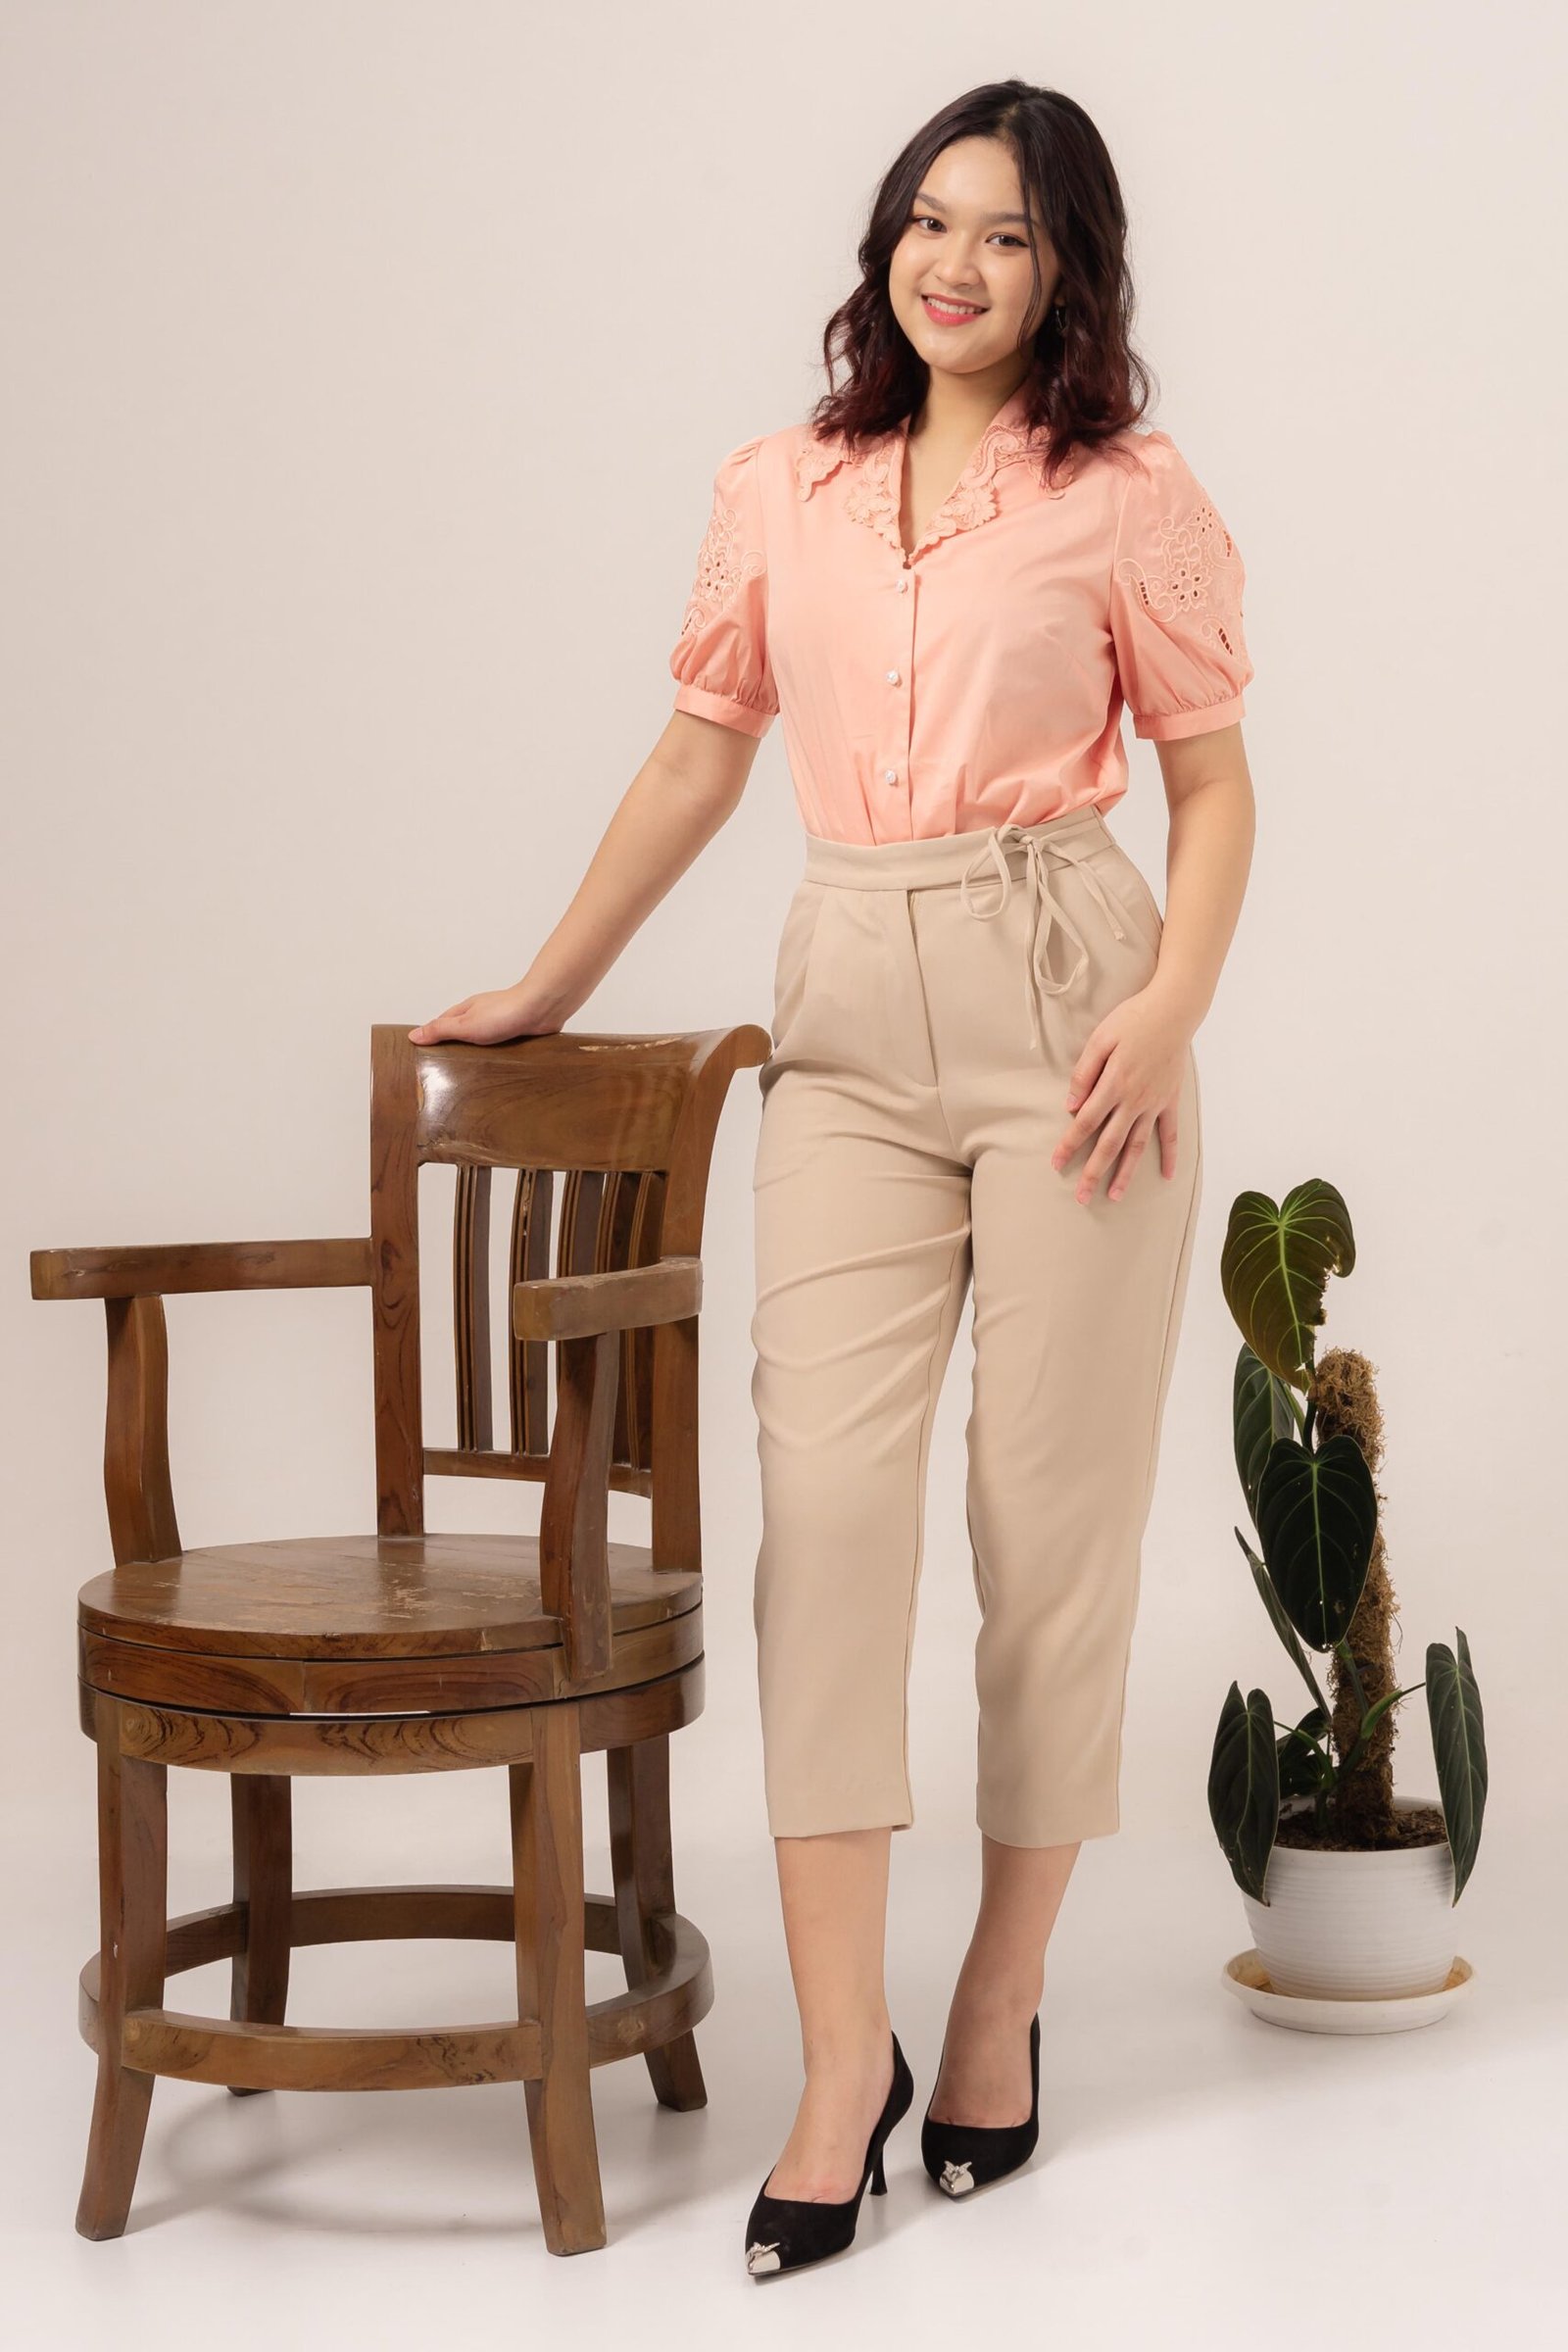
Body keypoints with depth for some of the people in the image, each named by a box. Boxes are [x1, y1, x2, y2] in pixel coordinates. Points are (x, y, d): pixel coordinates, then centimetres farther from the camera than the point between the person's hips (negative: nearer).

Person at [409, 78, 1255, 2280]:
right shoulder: (780, 492, 13)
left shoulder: (1130, 496, 4)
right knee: (826, 1485, -10)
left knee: (1052, 1513, 0)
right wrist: (546, 989, 24)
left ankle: (1002, 2001, 16)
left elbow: (1214, 784, 6)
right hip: (853, 1019, 3)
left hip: (1065, 997, -2)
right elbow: (698, 756, 21)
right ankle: (843, 2056, -7)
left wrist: (1170, 1008, -10)